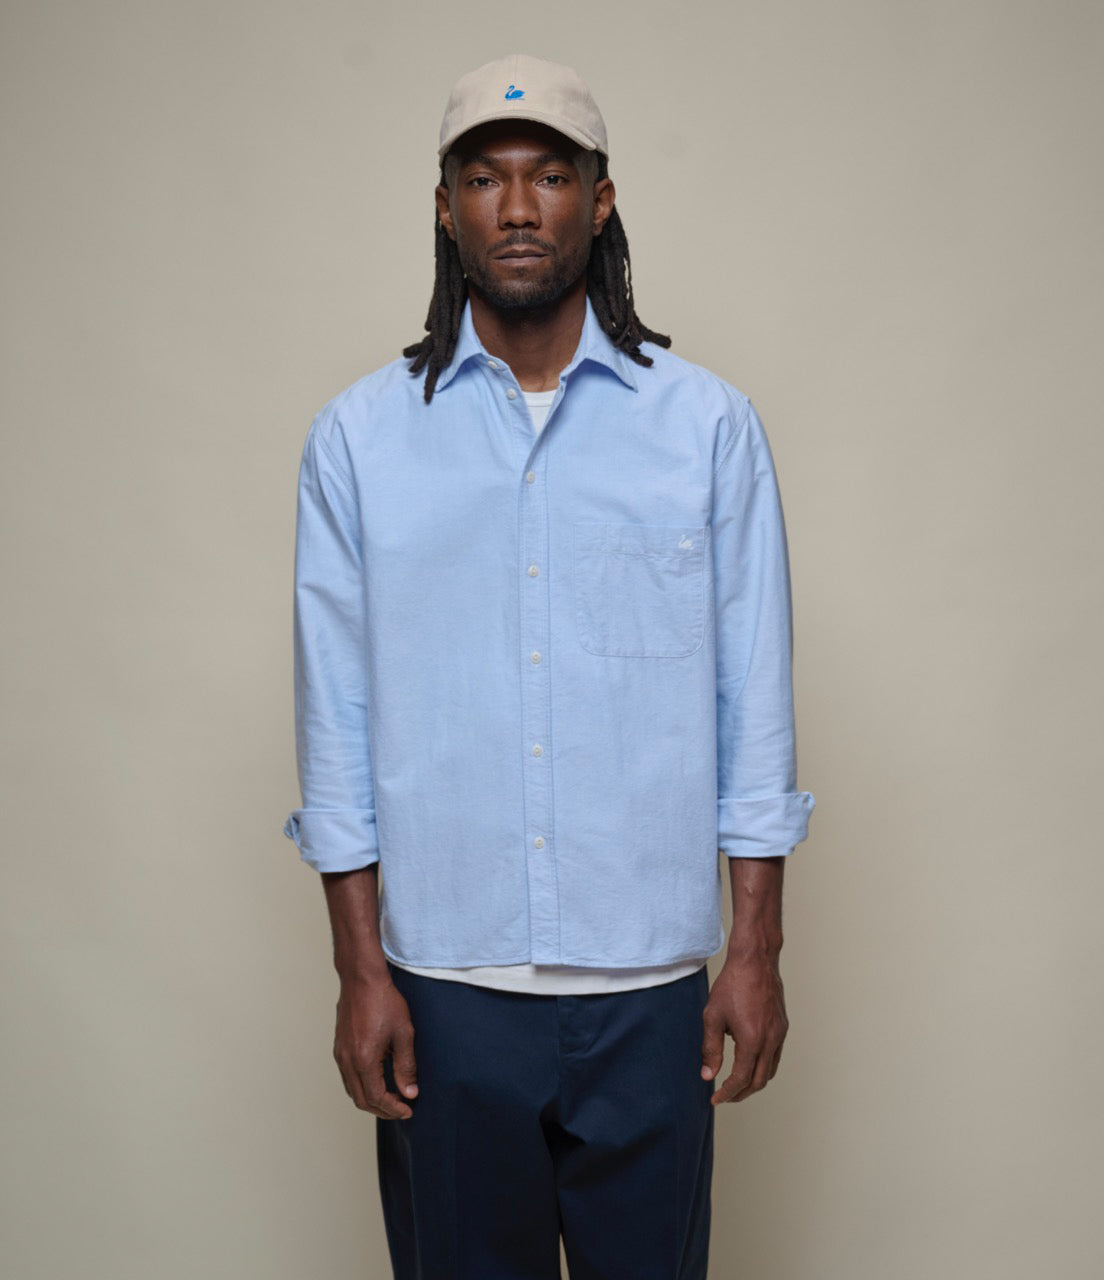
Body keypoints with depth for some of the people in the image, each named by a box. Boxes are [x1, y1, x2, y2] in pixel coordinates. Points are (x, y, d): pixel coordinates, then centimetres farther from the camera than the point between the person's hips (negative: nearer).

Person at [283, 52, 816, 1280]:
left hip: (649, 981, 0)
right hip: (442, 981, 1)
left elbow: (752, 703, 0)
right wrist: (361, 971, -1)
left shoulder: (708, 424, 0)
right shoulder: (358, 436, 0)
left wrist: (756, 950, -1)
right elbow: (338, 720, 1)